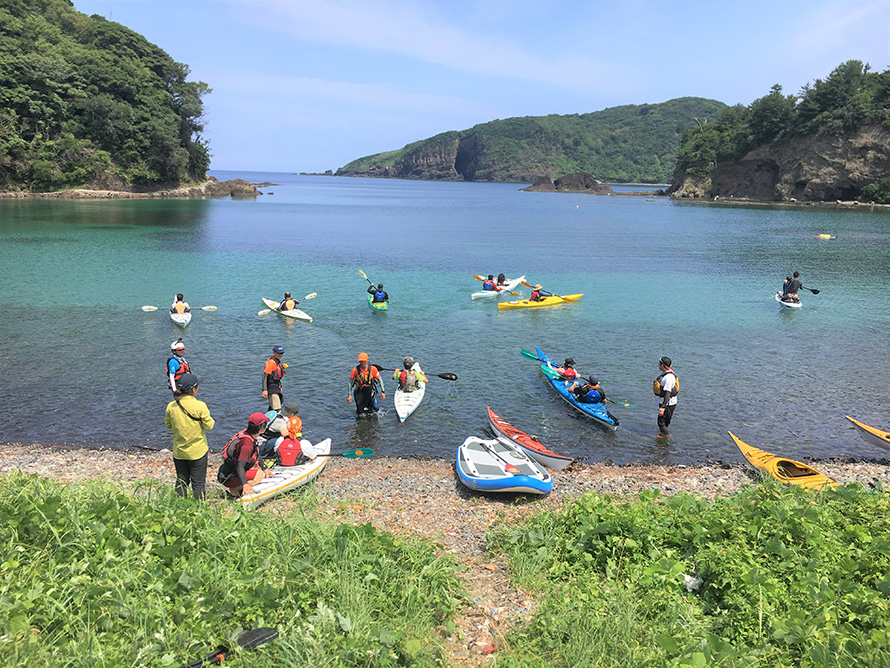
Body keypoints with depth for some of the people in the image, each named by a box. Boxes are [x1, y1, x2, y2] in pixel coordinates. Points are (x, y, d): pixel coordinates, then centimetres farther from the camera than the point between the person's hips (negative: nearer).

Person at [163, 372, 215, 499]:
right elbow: (209, 426, -11)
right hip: (198, 452, -4)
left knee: (181, 481, 18)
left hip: (179, 452, 4)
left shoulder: (171, 406, -7)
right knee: (198, 484, 7)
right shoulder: (200, 406, -19)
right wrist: (210, 419, 8)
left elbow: (168, 425, 7)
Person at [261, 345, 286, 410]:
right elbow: (265, 376, -21)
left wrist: (280, 386, 24)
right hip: (271, 388, -10)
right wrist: (265, 390, -27)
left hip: (276, 387, 10)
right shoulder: (271, 362, -17)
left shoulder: (278, 362, 13)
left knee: (271, 408, 19)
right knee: (277, 409, -14)